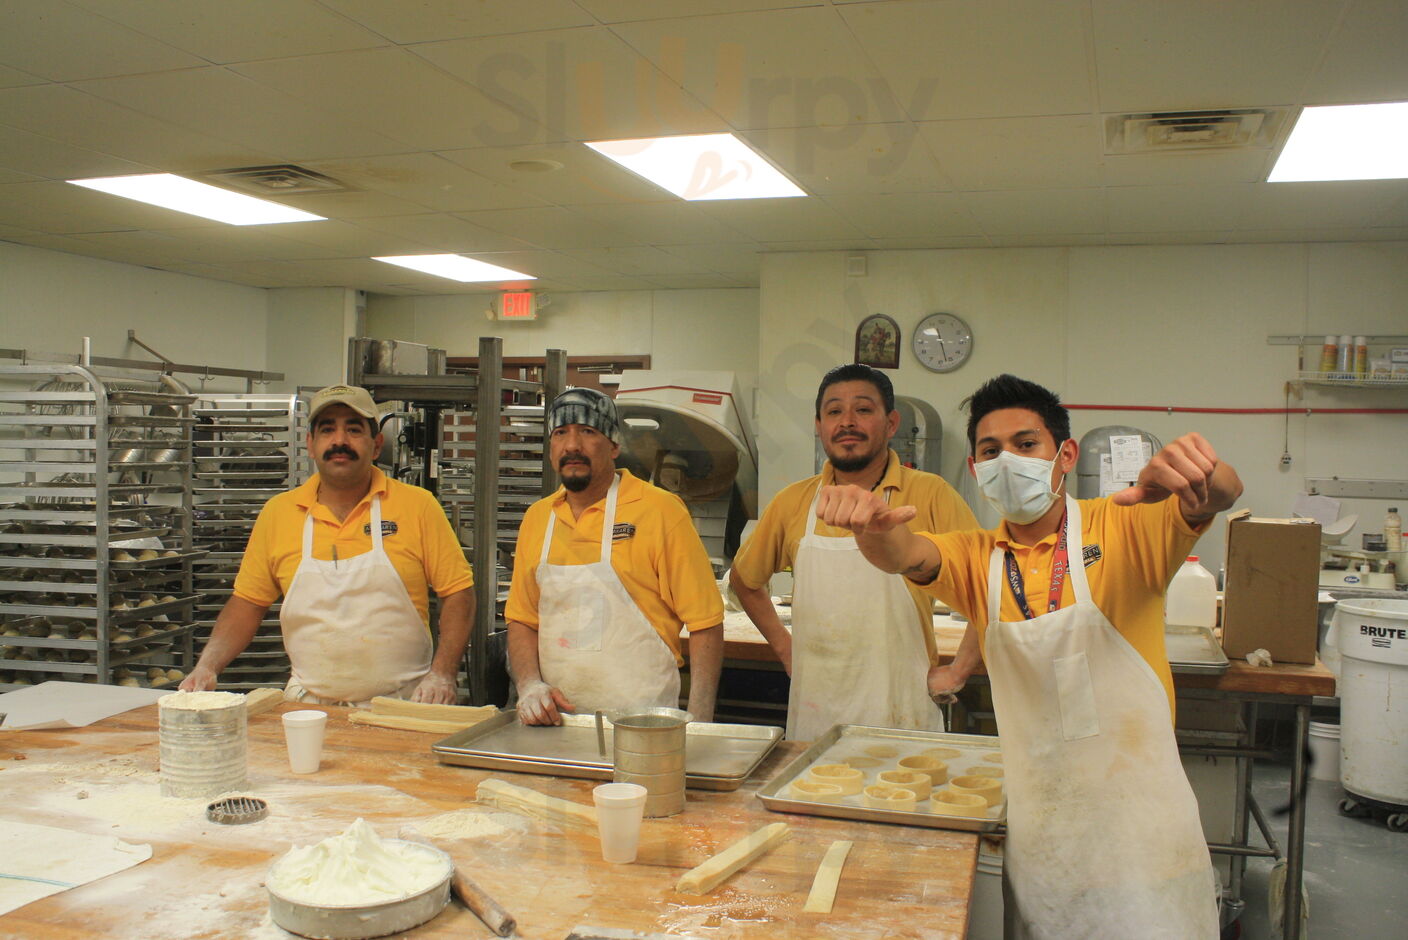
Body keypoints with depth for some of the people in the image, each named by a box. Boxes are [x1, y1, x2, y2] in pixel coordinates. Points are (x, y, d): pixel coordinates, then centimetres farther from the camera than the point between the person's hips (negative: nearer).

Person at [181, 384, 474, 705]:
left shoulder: (418, 506, 2)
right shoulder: (277, 512, 9)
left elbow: (458, 592, 2)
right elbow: (248, 602, 15)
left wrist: (442, 674, -9)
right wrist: (207, 666, 1)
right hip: (308, 707, 2)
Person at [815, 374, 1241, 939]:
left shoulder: (1124, 528, -6)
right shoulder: (976, 557, 3)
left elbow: (1222, 496, -21)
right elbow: (905, 556, -16)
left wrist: (1195, 473, -46)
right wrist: (872, 528, -39)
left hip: (1135, 804, -3)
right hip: (1036, 815, 3)